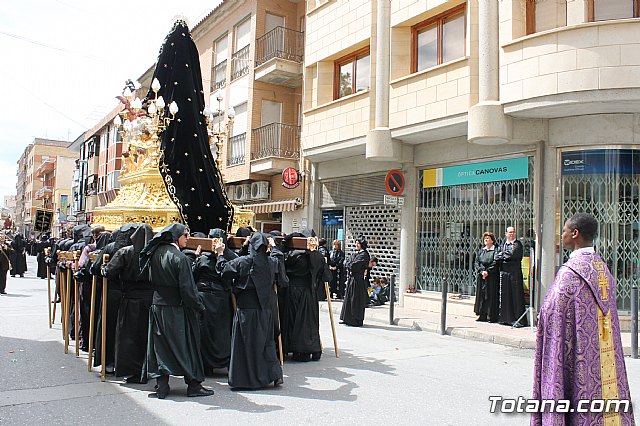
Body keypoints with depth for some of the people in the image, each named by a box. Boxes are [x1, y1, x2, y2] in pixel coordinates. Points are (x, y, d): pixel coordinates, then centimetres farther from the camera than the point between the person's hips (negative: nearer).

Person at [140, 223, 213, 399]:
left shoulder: (155, 253, 4)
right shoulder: (179, 258, -17)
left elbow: (150, 278, 14)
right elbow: (187, 288, -17)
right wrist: (199, 307, -8)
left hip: (157, 305, 6)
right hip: (177, 309, -6)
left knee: (161, 345, 10)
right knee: (186, 345, 4)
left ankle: (162, 386, 12)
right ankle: (193, 385, 11)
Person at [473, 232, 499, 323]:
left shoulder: (495, 250, -1)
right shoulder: (481, 250, 15)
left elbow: (495, 263, -10)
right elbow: (476, 262, 7)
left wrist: (488, 271, -16)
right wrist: (481, 271, -8)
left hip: (492, 277, -5)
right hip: (481, 277, 5)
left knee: (491, 296, -4)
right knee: (481, 295, 5)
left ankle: (491, 316, 0)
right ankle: (482, 315, 10)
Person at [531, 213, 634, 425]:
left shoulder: (570, 271, -17)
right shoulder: (604, 268, 9)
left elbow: (551, 313, -18)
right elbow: (607, 310, 16)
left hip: (579, 352, -8)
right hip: (605, 356, 8)